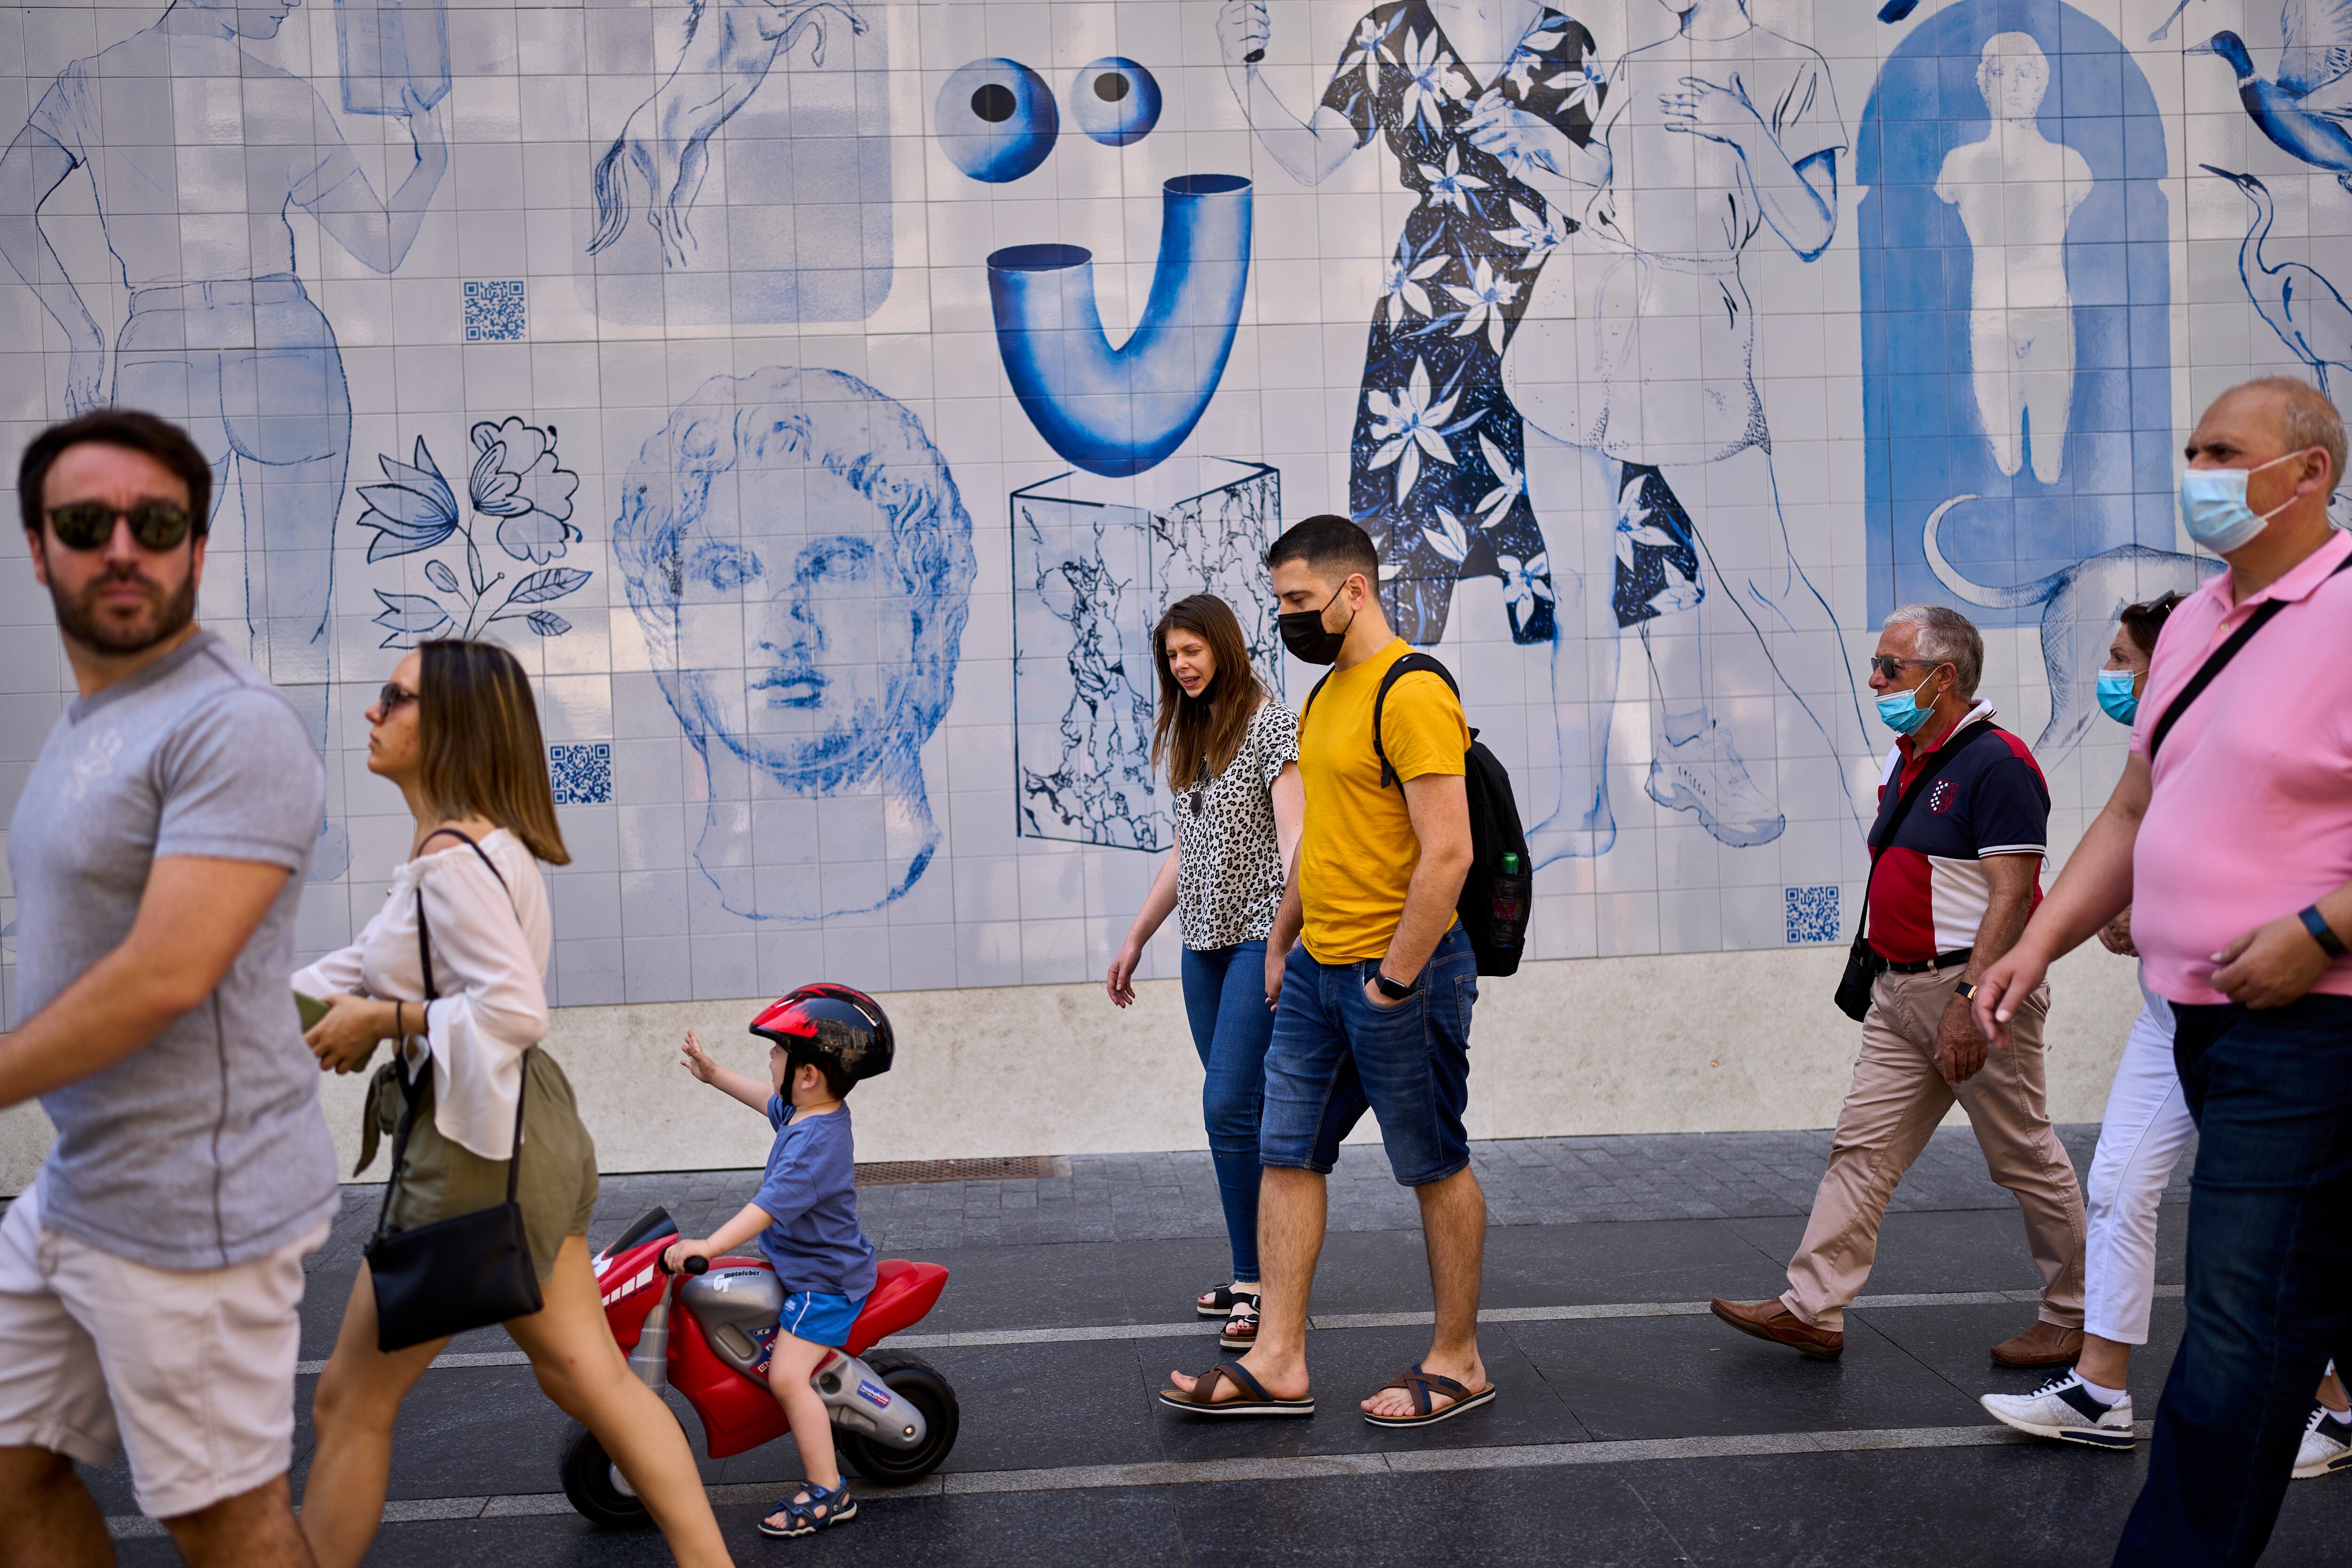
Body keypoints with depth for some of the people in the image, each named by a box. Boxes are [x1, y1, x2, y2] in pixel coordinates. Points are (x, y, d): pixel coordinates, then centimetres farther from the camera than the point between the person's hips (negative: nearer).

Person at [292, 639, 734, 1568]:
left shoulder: (452, 857, -18)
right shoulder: (474, 844, 13)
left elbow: (515, 1009, -27)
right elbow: (373, 966, 19)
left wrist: (383, 1021, -17)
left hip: (475, 1149, -10)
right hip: (528, 1138, 10)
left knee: (352, 1404, 6)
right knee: (587, 1376, 13)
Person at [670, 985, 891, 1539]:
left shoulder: (816, 1140, -29)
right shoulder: (805, 1111, 2)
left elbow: (773, 1204, -36)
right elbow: (769, 1099, 24)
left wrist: (710, 1246, -41)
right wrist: (715, 1074, 28)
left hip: (825, 1280, -11)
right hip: (805, 1264, 11)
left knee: (787, 1375, -18)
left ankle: (829, 1492, -11)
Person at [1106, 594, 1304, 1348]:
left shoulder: (1271, 724, -7)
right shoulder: (1188, 737, 16)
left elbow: (1293, 836, -16)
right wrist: (1135, 940, 21)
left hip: (1261, 935, -7)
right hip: (1204, 942, 7)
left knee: (1229, 1106, -14)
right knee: (1243, 1113, 9)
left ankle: (1256, 1283, -6)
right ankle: (1258, 1277, 15)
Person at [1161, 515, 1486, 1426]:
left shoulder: (1412, 694, -17)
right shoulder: (1327, 694, 14)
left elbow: (1447, 852, -23)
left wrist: (1394, 980, -20)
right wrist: (1282, 941, 21)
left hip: (1401, 972, -9)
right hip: (1316, 971, 9)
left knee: (1435, 1166, 6)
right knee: (1286, 1154, 8)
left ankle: (1457, 1364, 20)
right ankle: (1278, 1363, 16)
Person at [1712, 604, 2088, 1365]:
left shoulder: (1996, 762, -14)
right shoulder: (1905, 760, 14)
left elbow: (2011, 895, -20)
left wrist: (1971, 1000, -24)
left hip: (1974, 989, -9)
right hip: (1901, 990, 9)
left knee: (2027, 1159, 5)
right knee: (1862, 1147, 5)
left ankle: (2071, 1318, 20)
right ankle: (1812, 1309, 8)